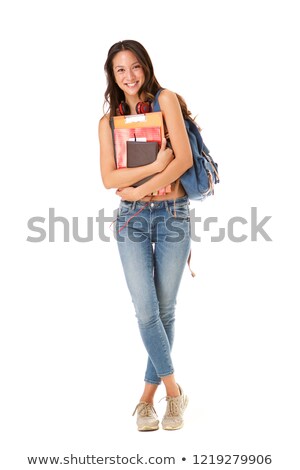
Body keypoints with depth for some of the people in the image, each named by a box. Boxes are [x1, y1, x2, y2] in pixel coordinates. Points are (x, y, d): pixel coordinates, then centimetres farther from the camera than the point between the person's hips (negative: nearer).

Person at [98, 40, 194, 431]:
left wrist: (139, 189, -12)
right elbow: (109, 179, -3)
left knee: (165, 310, 3)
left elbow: (184, 158, -11)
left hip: (173, 214, -2)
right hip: (131, 218, 2)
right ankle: (174, 392, 12)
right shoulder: (108, 120, 9)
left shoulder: (166, 99, 0)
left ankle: (148, 396, 18)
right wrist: (156, 165, -15)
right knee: (146, 311, -6)